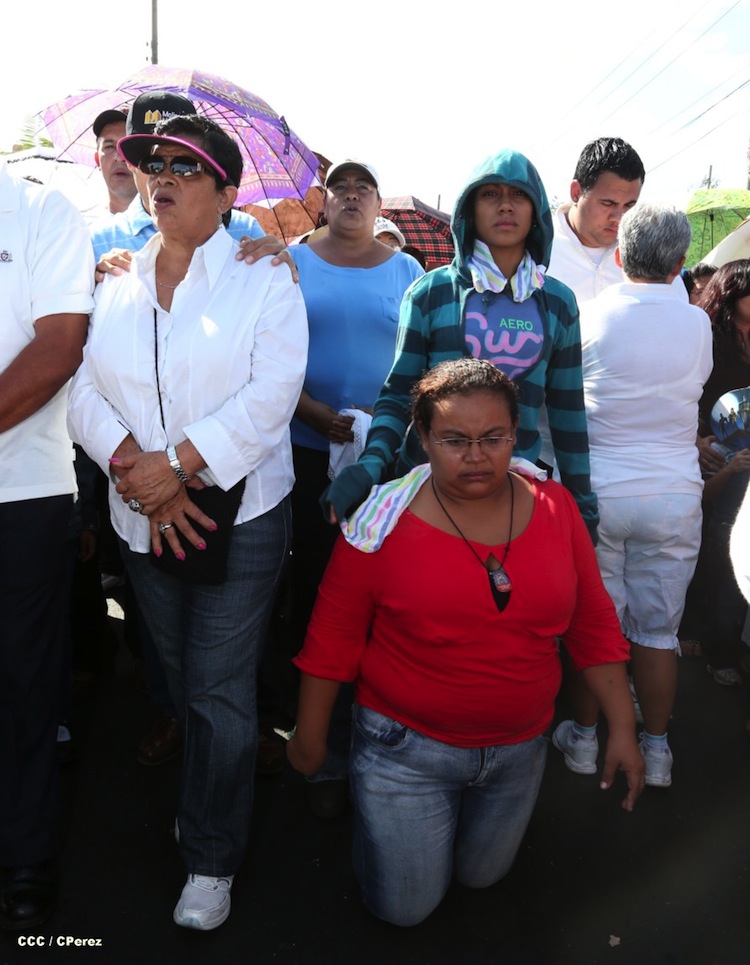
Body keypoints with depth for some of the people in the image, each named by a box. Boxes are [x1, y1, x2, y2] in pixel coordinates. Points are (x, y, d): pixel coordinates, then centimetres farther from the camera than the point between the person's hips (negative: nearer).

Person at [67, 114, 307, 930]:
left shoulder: (263, 280, -2)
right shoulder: (117, 285, 9)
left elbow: (270, 394, -14)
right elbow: (84, 391, 0)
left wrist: (176, 464, -20)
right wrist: (135, 468, -16)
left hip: (239, 515, -4)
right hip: (141, 518, 4)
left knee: (220, 692, 1)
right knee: (181, 680, 17)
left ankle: (212, 861, 21)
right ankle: (206, 805, 40)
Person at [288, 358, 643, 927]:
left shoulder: (555, 508, -10)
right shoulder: (385, 521, -19)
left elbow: (593, 623, -1)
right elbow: (333, 639, -10)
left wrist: (623, 727, -1)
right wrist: (310, 739, -2)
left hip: (520, 748, 4)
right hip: (407, 747, -3)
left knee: (482, 877, 25)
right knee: (405, 908, 14)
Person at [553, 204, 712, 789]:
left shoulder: (590, 315, -7)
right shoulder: (698, 323, -3)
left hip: (596, 491, -1)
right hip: (674, 494, 1)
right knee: (658, 627, 12)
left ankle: (584, 738, 24)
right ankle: (656, 750, 24)